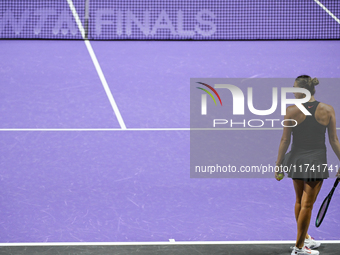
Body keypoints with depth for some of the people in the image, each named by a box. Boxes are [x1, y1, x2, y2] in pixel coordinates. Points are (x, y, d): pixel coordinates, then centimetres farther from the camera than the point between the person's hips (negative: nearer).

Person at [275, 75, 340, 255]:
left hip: (296, 159, 2)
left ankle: (304, 238, 34)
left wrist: (278, 165, 1)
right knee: (307, 205, 3)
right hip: (317, 162, -1)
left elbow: (285, 141, -6)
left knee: (299, 201, 20)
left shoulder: (291, 111, -9)